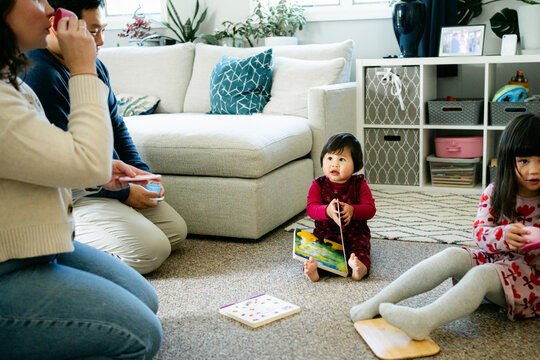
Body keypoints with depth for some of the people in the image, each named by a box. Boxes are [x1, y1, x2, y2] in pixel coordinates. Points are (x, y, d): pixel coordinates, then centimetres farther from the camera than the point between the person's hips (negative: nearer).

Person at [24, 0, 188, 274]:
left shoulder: (94, 66, 9)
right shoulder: (39, 73, -22)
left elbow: (115, 125, 18)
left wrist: (139, 171, 4)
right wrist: (124, 192, -15)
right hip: (68, 196, -10)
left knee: (176, 231, 8)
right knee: (152, 251, -19)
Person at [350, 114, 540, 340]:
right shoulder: (494, 194, 2)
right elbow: (479, 232, -7)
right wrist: (503, 235, -31)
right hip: (493, 259, 4)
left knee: (483, 274, -34)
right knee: (452, 256, -25)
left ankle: (422, 321, -55)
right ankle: (377, 303, -27)